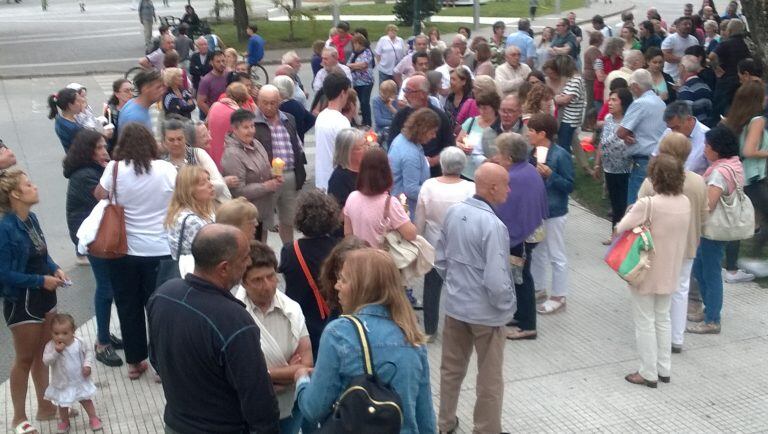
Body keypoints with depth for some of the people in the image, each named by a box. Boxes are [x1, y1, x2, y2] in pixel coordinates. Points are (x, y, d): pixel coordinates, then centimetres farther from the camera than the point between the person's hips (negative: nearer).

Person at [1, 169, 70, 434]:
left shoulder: (31, 219, -1)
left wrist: (55, 269, -5)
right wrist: (40, 280, -21)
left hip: (44, 297, 7)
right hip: (22, 302, -7)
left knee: (43, 354, 19)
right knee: (25, 359, 8)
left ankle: (45, 407, 35)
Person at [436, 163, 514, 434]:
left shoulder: (453, 212, -4)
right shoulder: (492, 225, -26)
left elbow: (440, 258, 6)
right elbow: (496, 280, -27)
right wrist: (507, 306, -10)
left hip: (454, 305, 7)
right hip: (486, 312, -7)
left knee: (451, 369, 22)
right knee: (490, 379, 12)